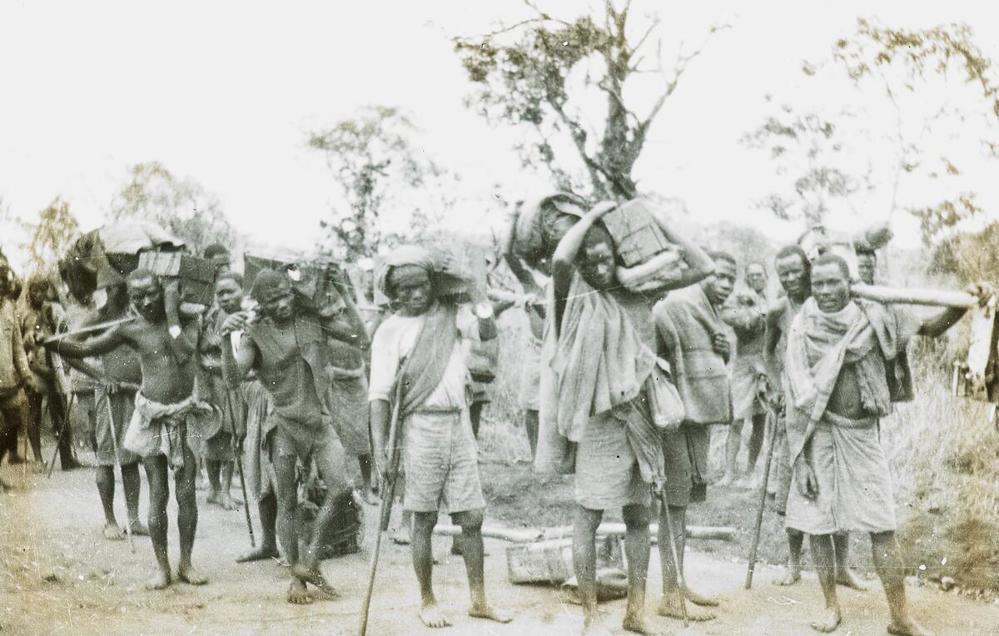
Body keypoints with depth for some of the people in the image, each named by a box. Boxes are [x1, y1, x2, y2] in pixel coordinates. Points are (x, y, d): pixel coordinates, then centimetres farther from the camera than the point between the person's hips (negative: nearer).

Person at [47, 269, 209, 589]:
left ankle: (186, 562, 15)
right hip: (152, 418, -1)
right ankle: (162, 567, 12)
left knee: (186, 493, 2)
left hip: (186, 416, 1)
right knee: (158, 495, 2)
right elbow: (82, 349, -2)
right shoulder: (130, 331, -3)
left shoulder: (187, 318, 0)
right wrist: (45, 340, -15)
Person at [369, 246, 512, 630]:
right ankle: (427, 601, 17)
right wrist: (381, 449, -12)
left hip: (459, 423, 3)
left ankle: (478, 601, 15)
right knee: (424, 520, 4)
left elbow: (488, 333, -5)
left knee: (471, 517, 5)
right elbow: (380, 395, -6)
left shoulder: (451, 314, 7)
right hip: (422, 426, -3)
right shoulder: (390, 331, -3)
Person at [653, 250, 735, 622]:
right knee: (674, 503, -6)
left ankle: (678, 584, 24)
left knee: (682, 501, 15)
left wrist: (722, 349, 8)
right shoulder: (677, 305, -15)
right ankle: (670, 596, -1)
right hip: (678, 417, -10)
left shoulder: (713, 313, 16)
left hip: (700, 415, 10)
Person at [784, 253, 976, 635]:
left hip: (863, 436, 1)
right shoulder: (803, 331, -7)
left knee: (883, 527, -1)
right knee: (816, 524, 5)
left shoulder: (873, 318, -3)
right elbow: (798, 400, -7)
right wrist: (799, 460, -10)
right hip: (820, 438, 0)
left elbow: (932, 328, 5)